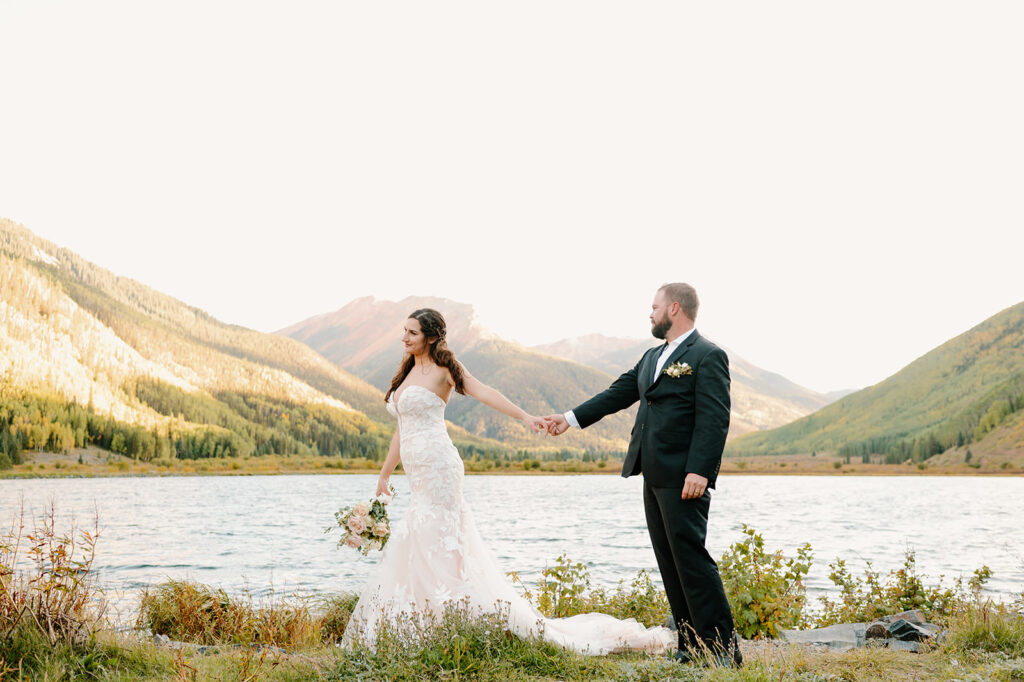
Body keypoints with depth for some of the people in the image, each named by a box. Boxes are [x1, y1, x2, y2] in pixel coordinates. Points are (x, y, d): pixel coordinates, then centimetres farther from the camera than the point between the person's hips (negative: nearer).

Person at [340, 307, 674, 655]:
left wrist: (524, 416, -32)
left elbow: (481, 391, -19)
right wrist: (385, 474, 24)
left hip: (437, 469, -9)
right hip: (418, 474, 9)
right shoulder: (407, 372, 18)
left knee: (437, 546, -8)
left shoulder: (442, 366, -5)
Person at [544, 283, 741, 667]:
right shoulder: (652, 358, 20)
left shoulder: (708, 356, -8)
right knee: (669, 561, 8)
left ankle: (722, 648, -3)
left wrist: (699, 471, -22)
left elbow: (714, 419, -15)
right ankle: (691, 647, 13)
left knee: (691, 557, -9)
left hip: (684, 478, -9)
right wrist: (571, 418, 24)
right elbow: (619, 393, 25)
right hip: (655, 477, 9)